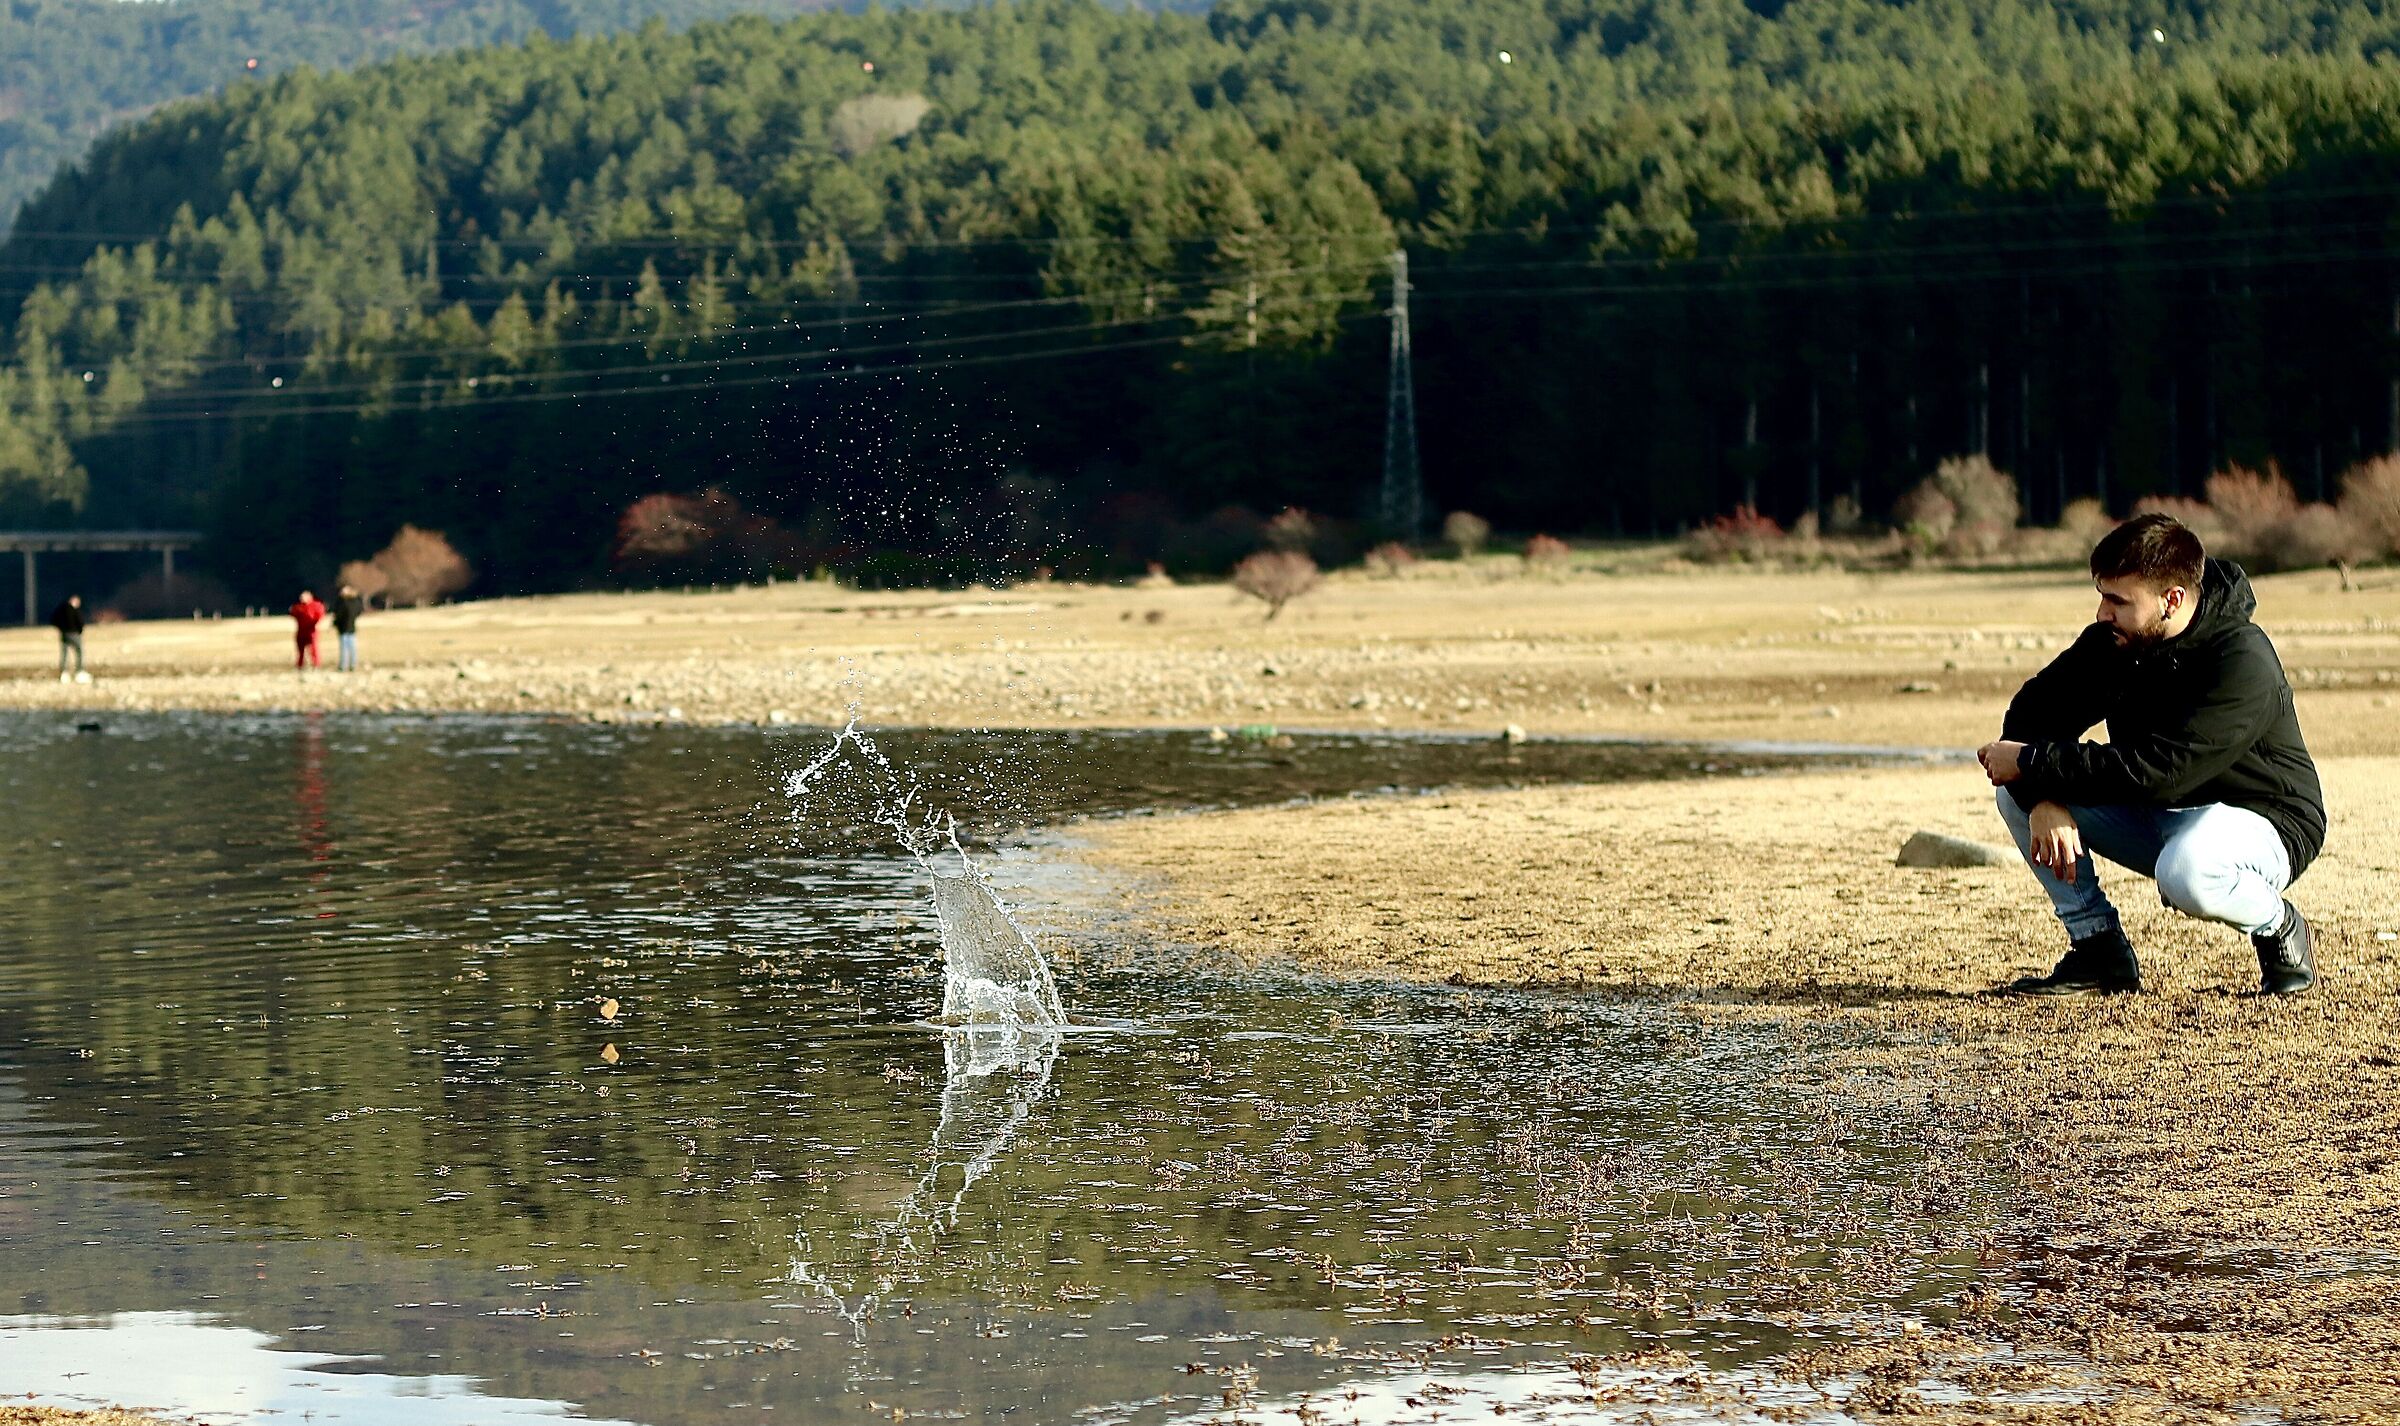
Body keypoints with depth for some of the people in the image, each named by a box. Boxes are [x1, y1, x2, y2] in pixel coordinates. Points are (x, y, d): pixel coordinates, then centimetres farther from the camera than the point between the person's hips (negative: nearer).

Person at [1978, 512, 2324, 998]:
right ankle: (2099, 952, -2)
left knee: (2185, 872, -41)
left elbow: (2155, 771, -35)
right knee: (2017, 792, -10)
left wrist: (2032, 763, -29)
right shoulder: (2112, 641, -6)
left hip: (2261, 825, -7)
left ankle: (2280, 929, -8)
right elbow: (2034, 711, -5)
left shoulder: (2243, 664, -28)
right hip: (2155, 820, 7)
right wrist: (2043, 799, -26)